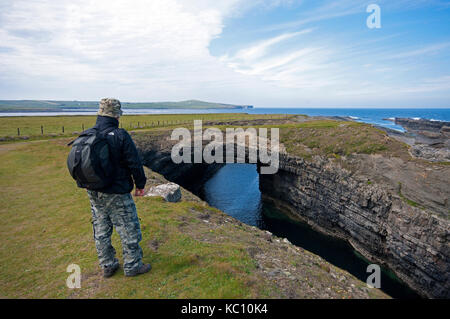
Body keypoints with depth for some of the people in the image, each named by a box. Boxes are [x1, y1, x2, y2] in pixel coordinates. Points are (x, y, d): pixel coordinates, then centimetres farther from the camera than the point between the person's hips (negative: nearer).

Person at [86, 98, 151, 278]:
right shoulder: (120, 136, -18)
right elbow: (135, 164, -16)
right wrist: (140, 185, -2)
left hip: (94, 194, 7)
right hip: (117, 195, -7)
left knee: (101, 231, 18)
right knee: (129, 230, 8)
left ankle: (107, 266, 32)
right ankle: (132, 266, 21)